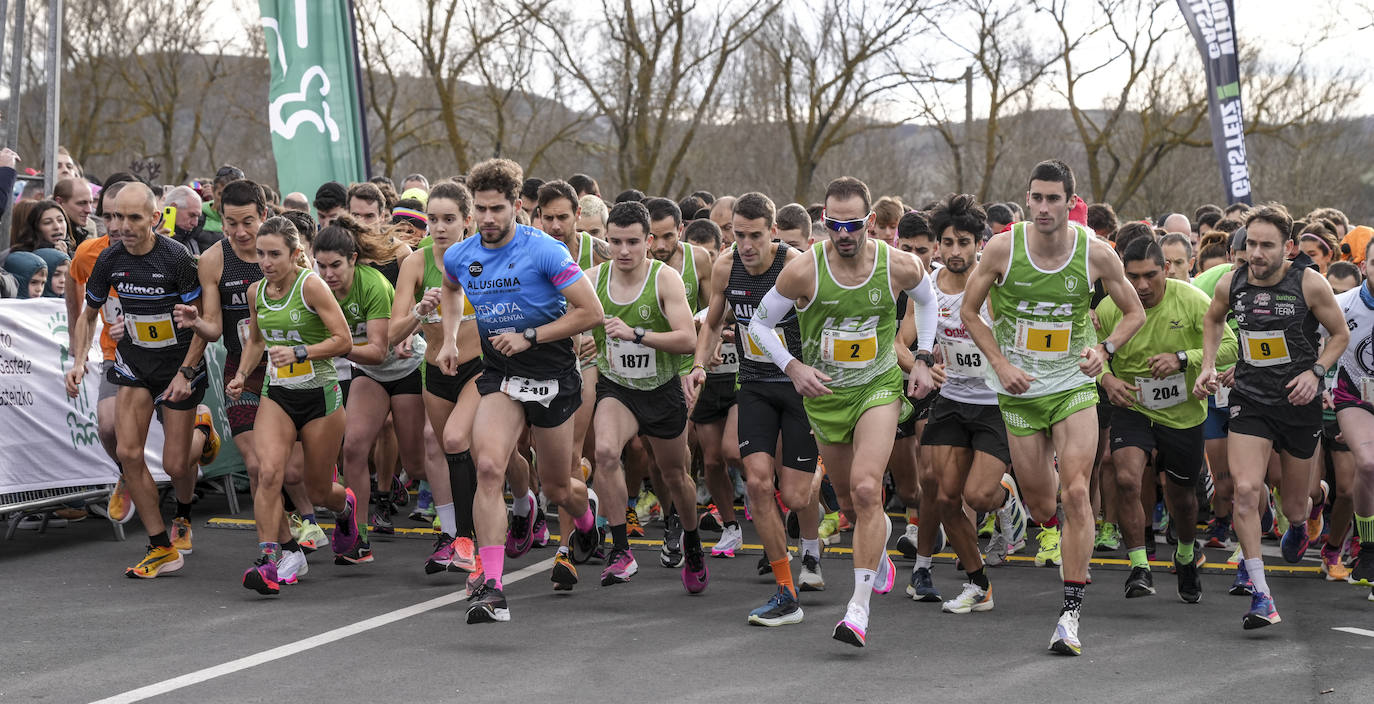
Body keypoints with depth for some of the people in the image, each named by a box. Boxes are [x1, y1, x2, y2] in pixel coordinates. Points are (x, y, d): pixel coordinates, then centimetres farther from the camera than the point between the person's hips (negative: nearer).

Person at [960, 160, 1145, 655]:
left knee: (1075, 493, -15)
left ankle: (1071, 613, -10)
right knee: (1040, 506, 8)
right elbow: (969, 310, 3)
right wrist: (1001, 364, -7)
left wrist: (1105, 349, -13)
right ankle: (1052, 534, 49)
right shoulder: (1002, 248, -10)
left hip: (1074, 386, -1)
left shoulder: (1096, 254, -10)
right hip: (1020, 391, 1)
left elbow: (1134, 312, 5)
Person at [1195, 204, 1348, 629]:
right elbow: (1214, 319, 19)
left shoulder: (1309, 283, -12)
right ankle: (1260, 596, -17)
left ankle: (1298, 525, 53)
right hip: (1250, 400, 1)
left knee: (1293, 506, 11)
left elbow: (1340, 334, 1)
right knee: (1245, 489, -20)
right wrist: (1208, 366, 7)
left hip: (1299, 404, -1)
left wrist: (1315, 372, -13)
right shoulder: (1231, 283, -4)